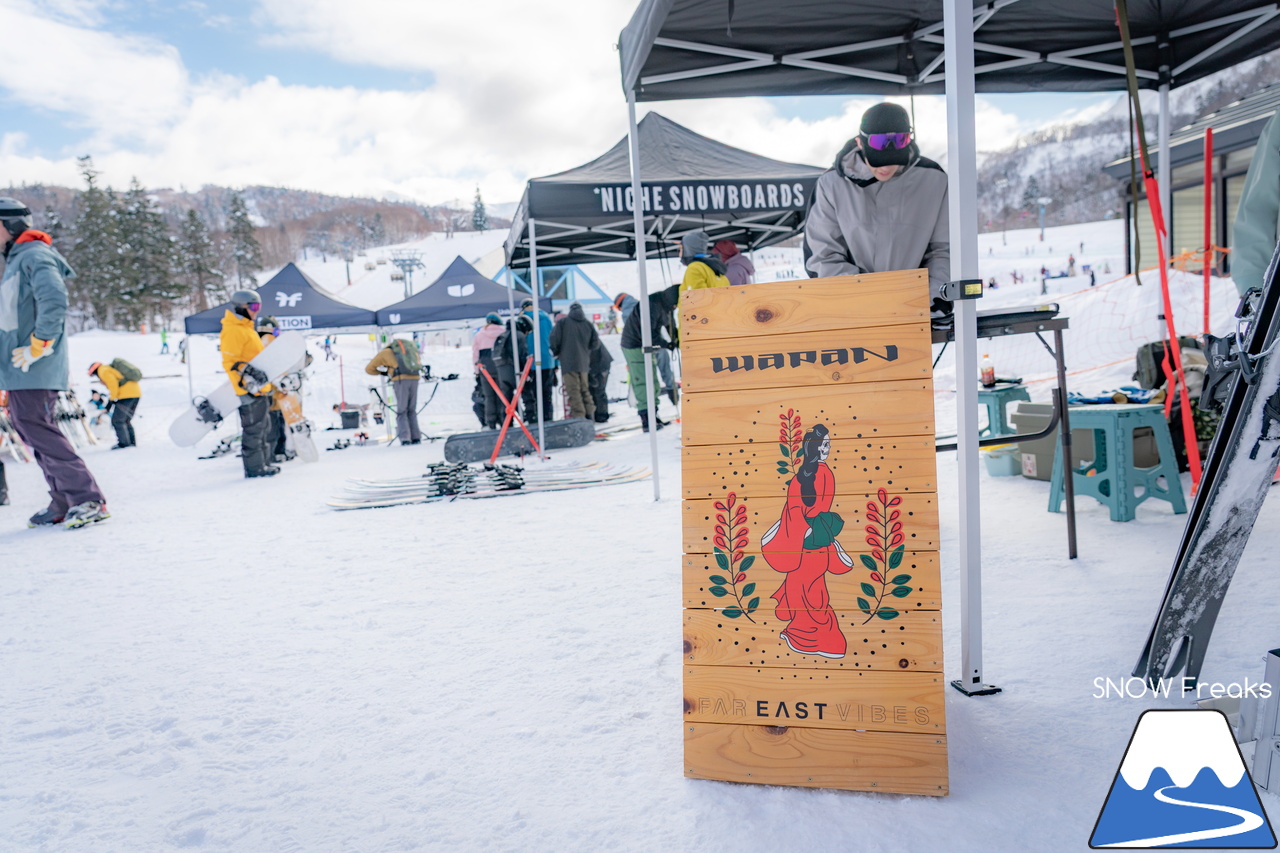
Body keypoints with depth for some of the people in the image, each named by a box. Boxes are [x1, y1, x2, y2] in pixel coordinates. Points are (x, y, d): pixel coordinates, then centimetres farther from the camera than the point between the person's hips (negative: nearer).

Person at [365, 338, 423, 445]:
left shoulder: (384, 352, 18)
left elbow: (369, 369, 23)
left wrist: (382, 373, 40)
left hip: (401, 380, -4)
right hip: (415, 378, 4)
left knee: (401, 411, 3)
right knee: (412, 411, 12)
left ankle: (405, 438, -8)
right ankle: (416, 438, 6)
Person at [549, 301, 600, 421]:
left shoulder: (562, 322, -1)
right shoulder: (588, 324, 9)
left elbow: (554, 338, -5)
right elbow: (595, 343, 8)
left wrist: (556, 352, 12)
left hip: (568, 362, -4)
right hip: (584, 362, 4)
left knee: (573, 390, -7)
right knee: (584, 389, 17)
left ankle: (579, 415, -13)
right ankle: (589, 413, 14)